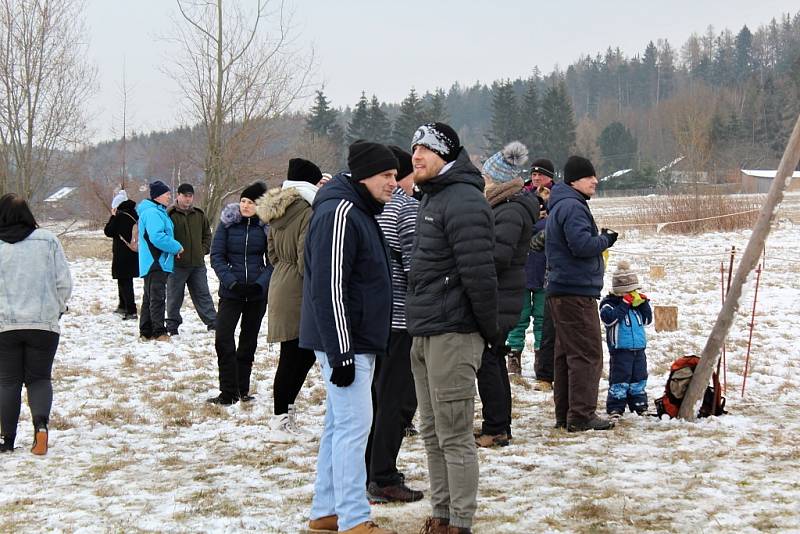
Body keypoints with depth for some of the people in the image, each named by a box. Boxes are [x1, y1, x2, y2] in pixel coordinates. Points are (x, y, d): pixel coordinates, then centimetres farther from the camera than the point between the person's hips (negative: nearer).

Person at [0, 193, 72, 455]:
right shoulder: (48, 240, -1)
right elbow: (64, 282, -1)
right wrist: (57, 309, 15)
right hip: (44, 324, 1)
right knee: (39, 378, 9)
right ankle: (40, 422, -16)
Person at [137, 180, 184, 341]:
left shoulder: (158, 212, 18)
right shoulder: (152, 213, -17)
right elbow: (157, 237, -28)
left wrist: (173, 247, 13)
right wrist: (177, 247, -16)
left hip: (154, 263, 11)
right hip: (155, 263, -11)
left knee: (149, 298, 14)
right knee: (157, 298, -9)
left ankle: (146, 331, 19)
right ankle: (159, 332, -9)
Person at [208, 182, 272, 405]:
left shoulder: (267, 226, -1)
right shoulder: (227, 222, -2)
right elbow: (216, 256, -3)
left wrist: (261, 284, -16)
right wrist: (231, 282, -15)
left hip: (258, 293, 1)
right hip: (231, 291, -1)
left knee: (249, 341, 9)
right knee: (223, 339, -12)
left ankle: (241, 390, 19)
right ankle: (228, 393, -6)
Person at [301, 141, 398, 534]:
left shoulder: (360, 212, 16)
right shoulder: (338, 214, -16)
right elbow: (328, 288, -22)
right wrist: (340, 353, -23)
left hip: (357, 341, 10)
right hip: (342, 342, -10)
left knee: (340, 425, 13)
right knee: (354, 425, -9)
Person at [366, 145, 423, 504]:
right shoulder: (405, 206, -11)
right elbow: (414, 262, -16)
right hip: (398, 315, -8)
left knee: (373, 394, 15)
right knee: (396, 398, -3)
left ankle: (369, 470, 23)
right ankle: (383, 479, -2)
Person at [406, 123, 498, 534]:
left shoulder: (464, 201, -15)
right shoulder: (431, 198, 17)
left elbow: (479, 273, -20)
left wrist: (488, 329, -12)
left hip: (452, 335, -10)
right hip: (424, 334, 10)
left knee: (454, 437, -5)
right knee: (432, 433, 14)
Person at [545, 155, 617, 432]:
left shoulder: (560, 207, 19)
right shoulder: (572, 207, -15)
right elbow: (582, 244, -24)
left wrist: (601, 239, 12)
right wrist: (606, 239, -7)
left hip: (561, 291, 11)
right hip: (577, 291, -11)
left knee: (566, 353, 13)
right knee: (587, 353, -8)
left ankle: (565, 414, 18)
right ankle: (582, 415, -8)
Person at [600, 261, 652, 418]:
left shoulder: (637, 302, 14)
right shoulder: (609, 303, -5)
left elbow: (647, 319, 15)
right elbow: (609, 318, -23)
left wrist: (643, 303, -1)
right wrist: (624, 304, -22)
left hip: (639, 348, 7)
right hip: (620, 348, -7)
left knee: (639, 378, 13)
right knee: (620, 378, -7)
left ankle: (639, 404, 22)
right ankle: (615, 407, -3)